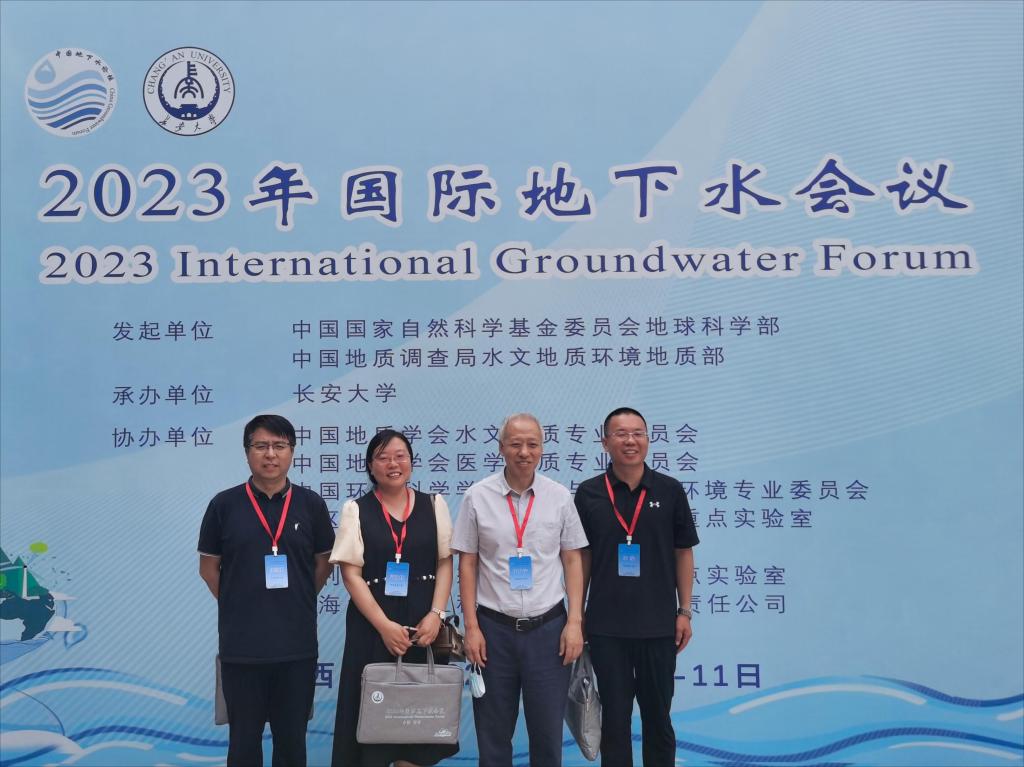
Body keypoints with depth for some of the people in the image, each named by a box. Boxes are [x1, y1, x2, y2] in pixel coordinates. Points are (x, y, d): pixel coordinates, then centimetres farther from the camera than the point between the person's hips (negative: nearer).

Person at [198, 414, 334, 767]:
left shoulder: (311, 504, 1)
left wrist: (297, 603, 9)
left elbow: (323, 563, 11)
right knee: (244, 739, 10)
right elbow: (208, 566, 6)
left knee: (292, 738, 12)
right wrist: (239, 606, 8)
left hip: (297, 643, 1)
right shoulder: (224, 504, -2)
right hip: (241, 645, -1)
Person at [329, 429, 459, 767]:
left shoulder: (434, 505, 7)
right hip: (372, 625, -1)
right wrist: (384, 625, -13)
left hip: (423, 625, 2)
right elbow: (351, 573, -5)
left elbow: (445, 563, 5)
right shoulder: (356, 510, 1)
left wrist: (435, 614, -9)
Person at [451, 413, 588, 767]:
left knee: (548, 731, 7)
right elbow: (467, 564, 2)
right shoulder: (478, 497, -1)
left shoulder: (559, 497, 1)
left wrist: (575, 622, -2)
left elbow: (573, 560, 5)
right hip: (494, 628, 0)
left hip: (548, 627, 1)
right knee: (493, 735, 10)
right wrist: (471, 627, -3)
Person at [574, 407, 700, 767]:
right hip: (606, 626, 0)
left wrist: (684, 611, 1)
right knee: (614, 718, 9)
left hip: (659, 625, 0)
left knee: (658, 717, 11)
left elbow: (683, 553, 5)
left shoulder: (669, 491, 0)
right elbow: (582, 557, 6)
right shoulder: (589, 493, 0)